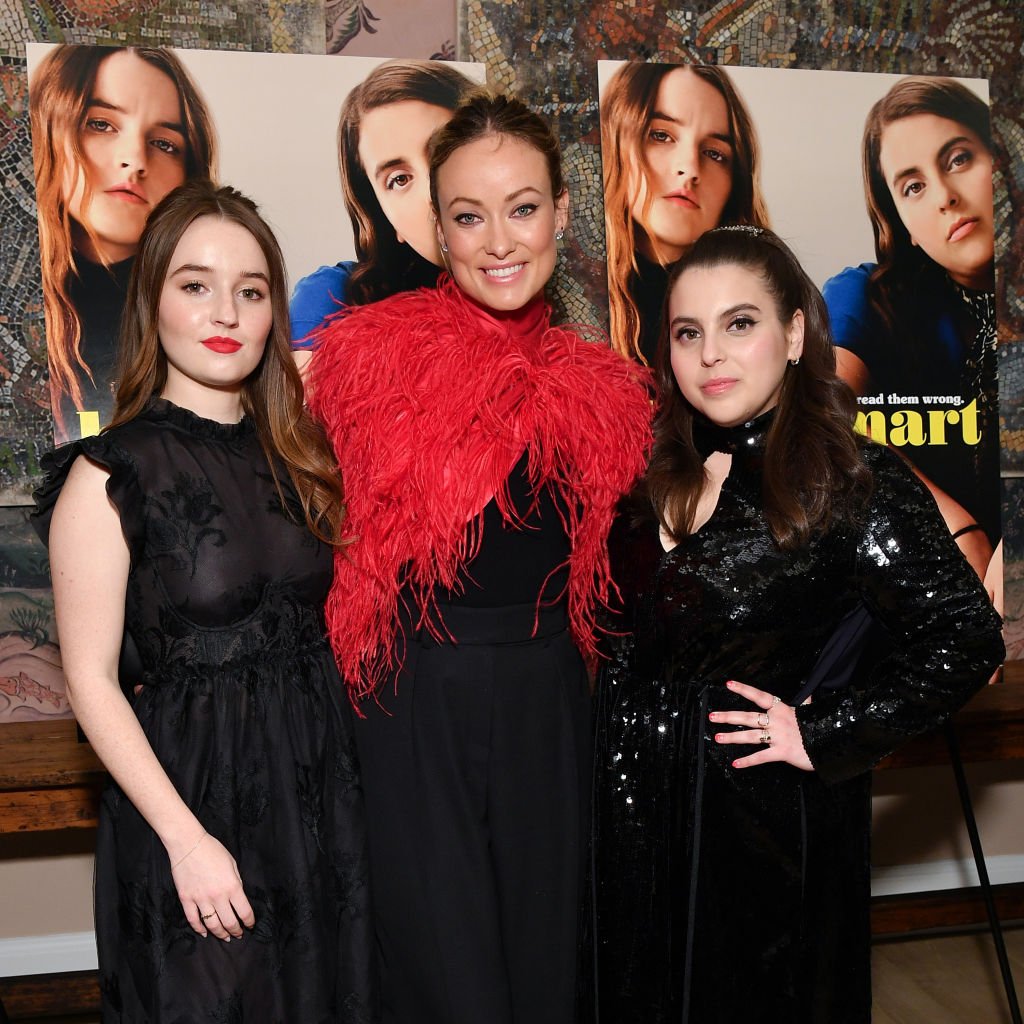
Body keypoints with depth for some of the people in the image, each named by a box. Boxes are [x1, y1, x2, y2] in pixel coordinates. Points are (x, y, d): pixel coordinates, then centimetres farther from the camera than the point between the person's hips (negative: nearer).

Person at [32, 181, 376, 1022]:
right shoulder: (108, 476, -12)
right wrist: (186, 837, -15)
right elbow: (92, 679, -12)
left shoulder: (296, 451, 4)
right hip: (193, 795, -5)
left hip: (319, 784, 5)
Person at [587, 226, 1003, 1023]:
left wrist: (824, 734, -17)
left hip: (762, 822, -5)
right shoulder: (662, 472, 2)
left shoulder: (855, 483, -16)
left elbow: (965, 638, -18)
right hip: (636, 805, 5)